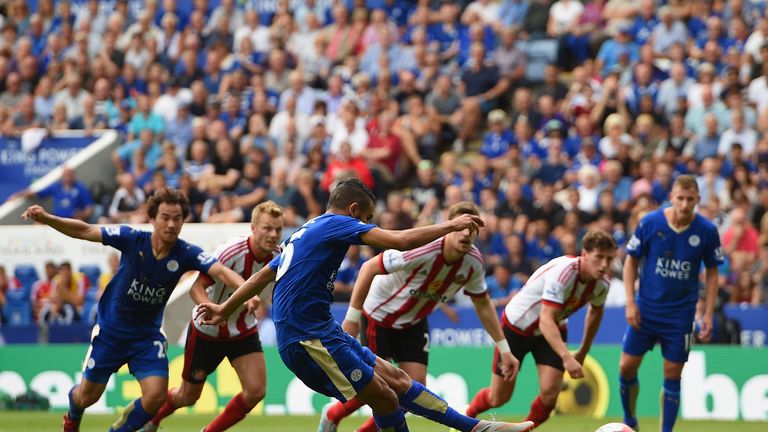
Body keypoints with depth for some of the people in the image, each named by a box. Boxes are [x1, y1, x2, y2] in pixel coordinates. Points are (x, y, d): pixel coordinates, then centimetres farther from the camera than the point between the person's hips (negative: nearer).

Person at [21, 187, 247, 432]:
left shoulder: (186, 254, -17)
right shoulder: (132, 240, -19)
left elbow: (220, 271, -29)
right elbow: (85, 231, -18)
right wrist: (46, 218, -31)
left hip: (147, 334, 1)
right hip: (110, 329, -1)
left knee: (156, 395, -17)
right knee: (88, 396, 9)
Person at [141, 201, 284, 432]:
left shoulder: (277, 257, -13)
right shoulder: (231, 251, -29)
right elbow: (197, 287, -30)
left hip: (244, 331, 4)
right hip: (207, 332, -4)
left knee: (256, 391, -15)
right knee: (188, 397, 10)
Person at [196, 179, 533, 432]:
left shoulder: (305, 232, 21)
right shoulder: (337, 223, -7)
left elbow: (263, 275, 30)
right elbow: (400, 241, -18)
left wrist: (225, 309, 40)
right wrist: (451, 225, -7)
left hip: (321, 331, 10)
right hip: (307, 338, -10)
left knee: (396, 380, 7)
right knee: (385, 398, -9)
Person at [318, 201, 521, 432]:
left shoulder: (473, 261, -16)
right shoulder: (423, 250, -36)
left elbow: (483, 304, 3)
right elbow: (369, 268, -27)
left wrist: (504, 348, 4)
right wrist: (352, 317, -24)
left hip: (414, 322, 6)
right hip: (378, 315, -6)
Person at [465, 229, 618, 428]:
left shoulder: (602, 284, -15)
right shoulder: (563, 272, -37)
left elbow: (595, 311, 10)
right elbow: (546, 321, -44)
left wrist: (583, 352, 14)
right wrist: (566, 357, -55)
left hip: (554, 331, 5)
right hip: (516, 325, -5)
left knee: (550, 393, -17)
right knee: (498, 397, 5)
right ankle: (466, 416, 39)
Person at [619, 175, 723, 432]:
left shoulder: (707, 231, -8)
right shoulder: (649, 223, -10)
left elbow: (712, 273, 3)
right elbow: (631, 261, 1)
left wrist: (708, 315, -1)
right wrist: (630, 302, -6)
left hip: (680, 314, 0)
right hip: (645, 309, 0)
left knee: (672, 374, 0)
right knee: (627, 367, 0)